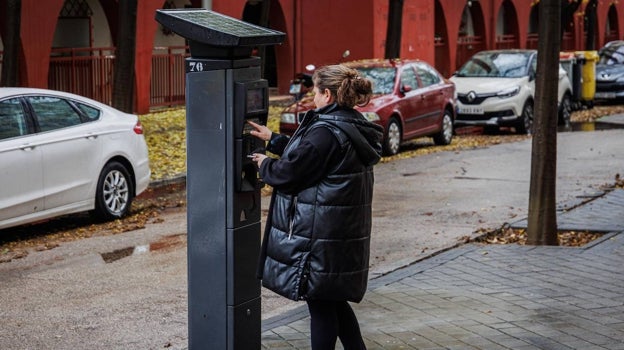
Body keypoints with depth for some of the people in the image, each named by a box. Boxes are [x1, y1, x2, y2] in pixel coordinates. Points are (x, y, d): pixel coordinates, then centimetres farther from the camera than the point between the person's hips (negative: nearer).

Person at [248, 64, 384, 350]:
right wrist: (273, 140, 27)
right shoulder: (355, 128, 9)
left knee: (320, 305, 3)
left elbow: (288, 173, -18)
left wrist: (264, 165, 3)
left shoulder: (326, 133, -22)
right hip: (345, 233, 9)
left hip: (319, 238, -9)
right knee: (334, 302, 20)